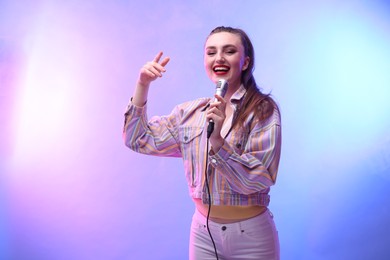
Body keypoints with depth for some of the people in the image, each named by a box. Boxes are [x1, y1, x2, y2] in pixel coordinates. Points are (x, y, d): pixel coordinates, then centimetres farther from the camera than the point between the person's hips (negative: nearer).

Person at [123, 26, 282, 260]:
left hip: (250, 234, -3)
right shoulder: (189, 112, 2)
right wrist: (142, 85, -2)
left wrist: (217, 140, -29)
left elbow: (257, 179, -16)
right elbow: (139, 140, 6)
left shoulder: (263, 110, -11)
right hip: (203, 230, 4)